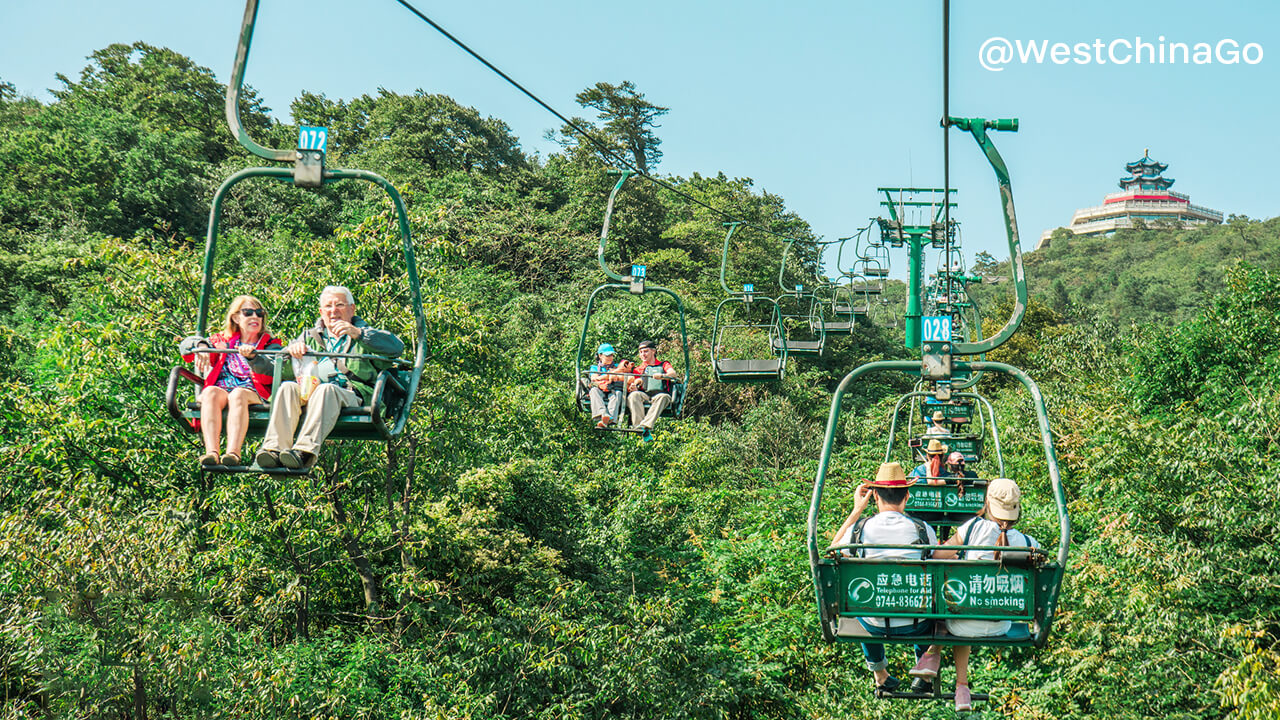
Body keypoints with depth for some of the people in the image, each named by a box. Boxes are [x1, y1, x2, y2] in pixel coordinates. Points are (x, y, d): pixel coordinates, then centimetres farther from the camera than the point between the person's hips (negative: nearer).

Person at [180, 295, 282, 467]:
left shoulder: (270, 345, 20)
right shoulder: (224, 341, 27)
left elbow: (271, 372, -3)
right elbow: (187, 343, 18)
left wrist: (252, 356, -23)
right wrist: (200, 345, -6)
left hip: (253, 393, -2)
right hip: (220, 389, 2)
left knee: (238, 394, -38)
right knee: (211, 392, -34)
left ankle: (233, 452, -56)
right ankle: (211, 451, -51)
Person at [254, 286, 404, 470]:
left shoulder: (365, 336, 24)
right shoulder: (309, 336, 34)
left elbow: (397, 347, 2)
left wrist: (358, 333, -10)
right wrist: (292, 349, -3)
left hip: (349, 394, -3)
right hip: (309, 390, 3)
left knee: (326, 389, -37)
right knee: (287, 387, -29)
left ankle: (305, 450, -55)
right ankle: (274, 449, -46)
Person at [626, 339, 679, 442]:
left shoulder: (663, 365, 23)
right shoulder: (638, 369, 31)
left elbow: (673, 373, 1)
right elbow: (634, 382, 16)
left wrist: (662, 376, -22)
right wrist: (632, 387, -10)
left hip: (659, 394, -2)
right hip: (644, 395, 2)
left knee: (663, 397, -38)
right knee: (634, 395, -33)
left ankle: (645, 425, -53)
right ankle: (644, 434, -48)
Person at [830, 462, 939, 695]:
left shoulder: (860, 529, -13)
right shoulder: (922, 530, -13)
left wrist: (856, 510, 10)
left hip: (875, 624, 0)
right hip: (915, 626, 0)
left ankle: (880, 675, 41)